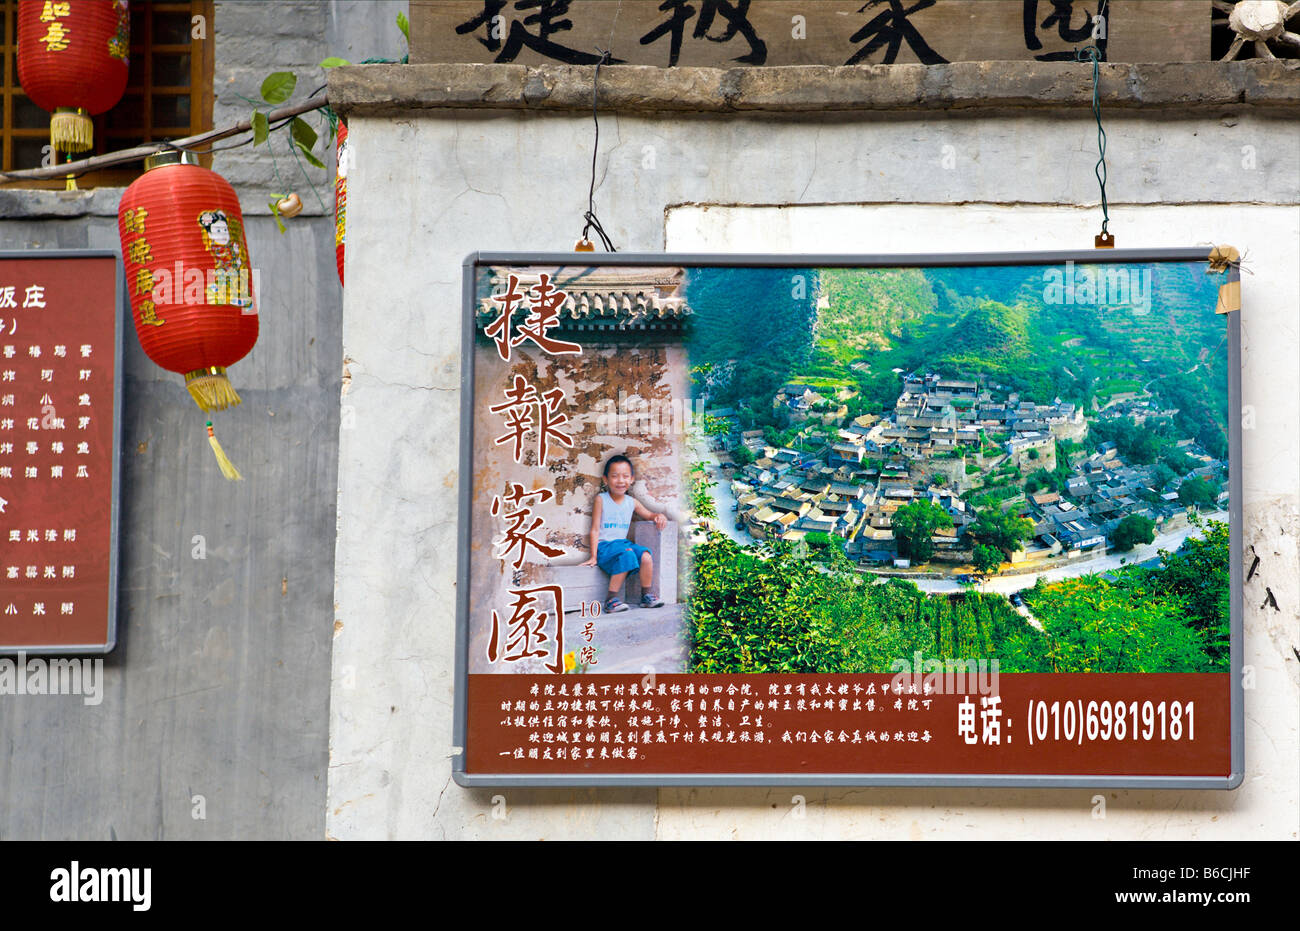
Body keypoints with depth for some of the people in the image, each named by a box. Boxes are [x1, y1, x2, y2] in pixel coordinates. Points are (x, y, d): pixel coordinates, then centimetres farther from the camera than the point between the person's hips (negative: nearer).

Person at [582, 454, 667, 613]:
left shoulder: (632, 502, 11)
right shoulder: (601, 500, -2)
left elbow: (649, 515, 26)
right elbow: (595, 529, -4)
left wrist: (659, 516, 0)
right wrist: (593, 556, -9)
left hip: (623, 542, 5)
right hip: (604, 545, -5)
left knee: (646, 555, -23)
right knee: (626, 554, -35)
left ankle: (647, 595, -6)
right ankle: (611, 599, -31)